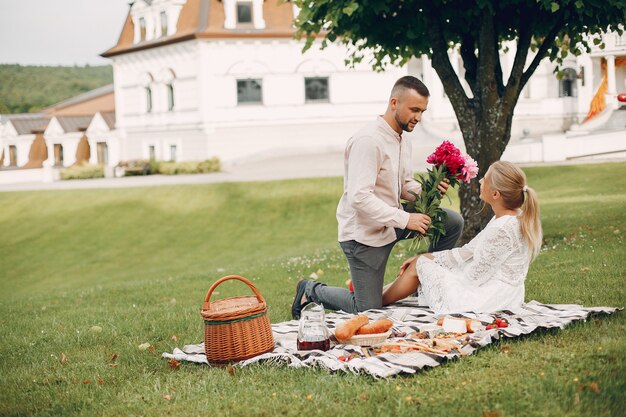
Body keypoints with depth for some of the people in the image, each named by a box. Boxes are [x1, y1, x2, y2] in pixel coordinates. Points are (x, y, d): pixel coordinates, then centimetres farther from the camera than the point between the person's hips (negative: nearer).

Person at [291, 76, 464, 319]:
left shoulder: (403, 141, 6)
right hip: (364, 232, -8)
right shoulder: (368, 140, -24)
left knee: (453, 222, -1)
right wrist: (405, 219, -30)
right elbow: (360, 197, -30)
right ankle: (312, 290, 20)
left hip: (391, 223, 8)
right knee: (368, 312, -3)